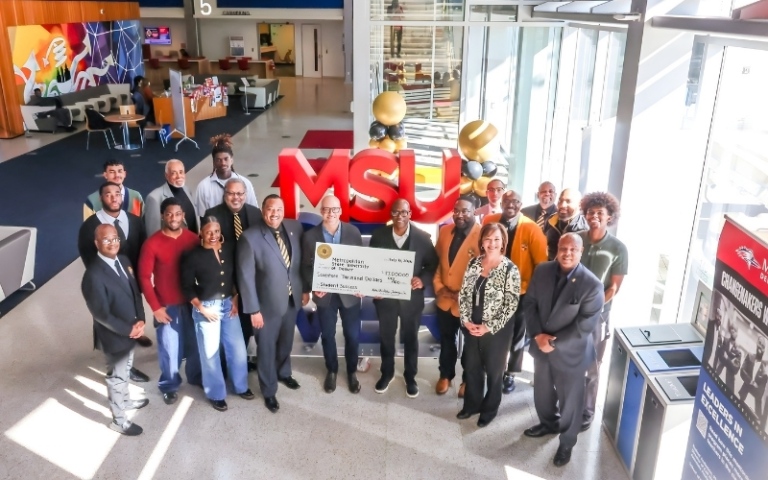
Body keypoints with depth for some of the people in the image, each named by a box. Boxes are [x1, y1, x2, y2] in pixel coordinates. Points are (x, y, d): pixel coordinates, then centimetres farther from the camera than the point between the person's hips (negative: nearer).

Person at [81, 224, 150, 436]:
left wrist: (140, 321, -7)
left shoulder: (123, 261, -1)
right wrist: (128, 330, -18)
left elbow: (135, 291, 5)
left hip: (131, 330, 7)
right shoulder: (94, 275, -26)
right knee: (116, 377, 10)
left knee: (125, 371, 27)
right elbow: (101, 314, -24)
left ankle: (125, 401, 50)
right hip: (114, 336, -7)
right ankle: (119, 420, 28)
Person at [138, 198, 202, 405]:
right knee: (170, 348, 7)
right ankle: (169, 386, 29)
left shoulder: (193, 239, -4)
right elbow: (144, 278, -9)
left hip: (192, 302, 3)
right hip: (167, 306, -3)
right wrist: (155, 307, -10)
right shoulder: (152, 244, -13)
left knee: (195, 343, 16)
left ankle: (196, 376, 39)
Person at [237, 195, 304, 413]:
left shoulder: (295, 227, -6)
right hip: (268, 304, -4)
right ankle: (269, 391, 35)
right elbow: (245, 276, -18)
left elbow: (302, 259, 4)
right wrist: (253, 309, -17)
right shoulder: (250, 237, -20)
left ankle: (284, 373, 53)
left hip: (292, 299, 5)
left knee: (286, 342, 26)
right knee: (267, 348, 14)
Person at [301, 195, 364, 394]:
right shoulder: (310, 236, -6)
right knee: (328, 335, 14)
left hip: (349, 293, 0)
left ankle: (352, 371, 32)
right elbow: (306, 266, -1)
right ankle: (331, 370, 36)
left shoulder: (353, 232, -5)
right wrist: (312, 287, -15)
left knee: (352, 335, 10)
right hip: (324, 294, 0)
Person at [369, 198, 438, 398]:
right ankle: (387, 373, 38)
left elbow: (432, 264, -2)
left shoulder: (422, 238, -9)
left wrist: (423, 279, -20)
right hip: (385, 297, 1)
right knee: (386, 337, 17)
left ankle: (410, 377, 34)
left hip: (411, 298, -1)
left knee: (411, 339, 15)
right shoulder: (378, 235, -6)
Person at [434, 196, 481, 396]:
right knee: (446, 340, 21)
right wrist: (438, 286, -3)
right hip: (445, 299, 5)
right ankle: (445, 375, 41)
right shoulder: (444, 231, 1)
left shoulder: (482, 236, -19)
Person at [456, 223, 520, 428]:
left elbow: (511, 305, -15)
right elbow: (463, 293, 3)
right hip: (471, 328, 4)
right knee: (471, 368, 18)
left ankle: (489, 409, 34)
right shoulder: (473, 263, -1)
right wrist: (466, 320, -8)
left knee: (493, 371, 14)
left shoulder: (510, 270, -15)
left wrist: (488, 327, -16)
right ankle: (472, 404, 40)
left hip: (497, 331, -4)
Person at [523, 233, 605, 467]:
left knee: (570, 400, 15)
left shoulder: (592, 285, -22)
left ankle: (567, 442, 38)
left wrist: (555, 342, -21)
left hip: (570, 352, -4)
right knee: (542, 391, 26)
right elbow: (530, 303, -3)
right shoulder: (542, 271, -8)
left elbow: (585, 325, -21)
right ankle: (548, 423, 53)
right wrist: (537, 335, -15)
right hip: (540, 345, 5)